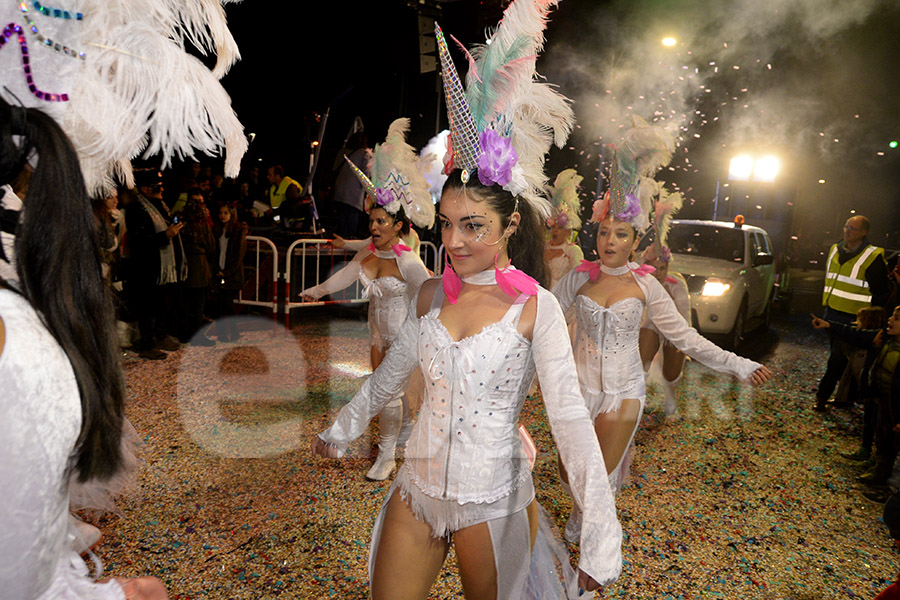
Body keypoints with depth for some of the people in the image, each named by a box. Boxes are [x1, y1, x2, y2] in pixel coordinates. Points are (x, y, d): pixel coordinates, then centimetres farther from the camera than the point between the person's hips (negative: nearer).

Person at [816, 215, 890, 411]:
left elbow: (880, 292, -8)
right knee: (839, 356, 17)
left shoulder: (873, 257, -11)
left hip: (852, 318, -7)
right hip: (831, 313, 7)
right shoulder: (835, 250, 9)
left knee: (837, 358, -5)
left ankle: (822, 395, 3)